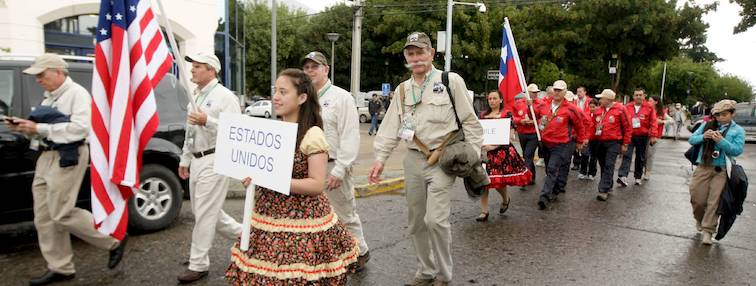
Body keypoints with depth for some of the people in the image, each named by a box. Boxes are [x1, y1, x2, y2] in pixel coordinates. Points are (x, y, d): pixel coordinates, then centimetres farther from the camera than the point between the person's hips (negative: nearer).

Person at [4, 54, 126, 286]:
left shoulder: (77, 93, -8)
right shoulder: (49, 97, 20)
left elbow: (80, 128, -21)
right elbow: (42, 130, 24)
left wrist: (40, 128, -19)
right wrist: (24, 127, 3)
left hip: (67, 158, -9)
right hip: (46, 157, 9)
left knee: (62, 214, -8)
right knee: (44, 217, 8)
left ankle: (114, 240, 7)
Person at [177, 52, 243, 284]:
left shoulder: (225, 97, -11)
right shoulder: (196, 97, 16)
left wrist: (207, 121, -28)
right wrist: (184, 159, 23)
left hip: (214, 161, -9)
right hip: (197, 161, 9)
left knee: (204, 213, -3)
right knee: (204, 211, 15)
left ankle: (198, 265, 9)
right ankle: (244, 234, 31)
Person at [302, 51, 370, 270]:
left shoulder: (341, 97, -5)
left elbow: (350, 137, -12)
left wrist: (339, 170, -18)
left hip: (332, 167, -5)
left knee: (345, 214, 7)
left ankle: (360, 252, 27)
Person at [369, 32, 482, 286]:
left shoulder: (451, 81, -3)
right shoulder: (402, 90, 11)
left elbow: (469, 122, -2)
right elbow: (390, 127, 9)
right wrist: (380, 158, 0)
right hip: (413, 160, 5)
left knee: (436, 220, -13)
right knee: (416, 222, 11)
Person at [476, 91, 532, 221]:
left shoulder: (507, 115, -1)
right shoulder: (483, 115, 12)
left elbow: (509, 136, -8)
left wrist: (493, 146, -18)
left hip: (501, 150, -3)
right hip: (484, 150, 4)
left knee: (499, 180, -3)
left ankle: (505, 199, 32)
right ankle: (484, 211, 4)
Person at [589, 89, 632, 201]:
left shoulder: (620, 109, -6)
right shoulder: (598, 110, 8)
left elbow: (627, 128, -3)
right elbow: (593, 126, 15)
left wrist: (625, 144, -4)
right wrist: (591, 140, 7)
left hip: (613, 143, -6)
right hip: (599, 142, 6)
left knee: (609, 166, -11)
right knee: (603, 166, 12)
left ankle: (604, 190, -13)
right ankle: (608, 187, 26)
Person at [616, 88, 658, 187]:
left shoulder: (649, 107, -1)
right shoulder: (627, 107, 3)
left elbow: (653, 122, -4)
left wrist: (653, 136, -10)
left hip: (643, 137, 0)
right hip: (629, 135, 0)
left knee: (640, 157, 11)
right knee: (627, 155, -13)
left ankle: (638, 177, 23)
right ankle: (623, 176, -23)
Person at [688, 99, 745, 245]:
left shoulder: (738, 130, 2)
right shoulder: (707, 125, 7)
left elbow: (737, 150, -9)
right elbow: (691, 139, 5)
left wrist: (721, 141, -22)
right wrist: (703, 137, -15)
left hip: (722, 171, -2)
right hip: (703, 168, 2)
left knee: (714, 202, -2)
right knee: (697, 199, 6)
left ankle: (707, 231, 6)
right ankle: (699, 220, 35)